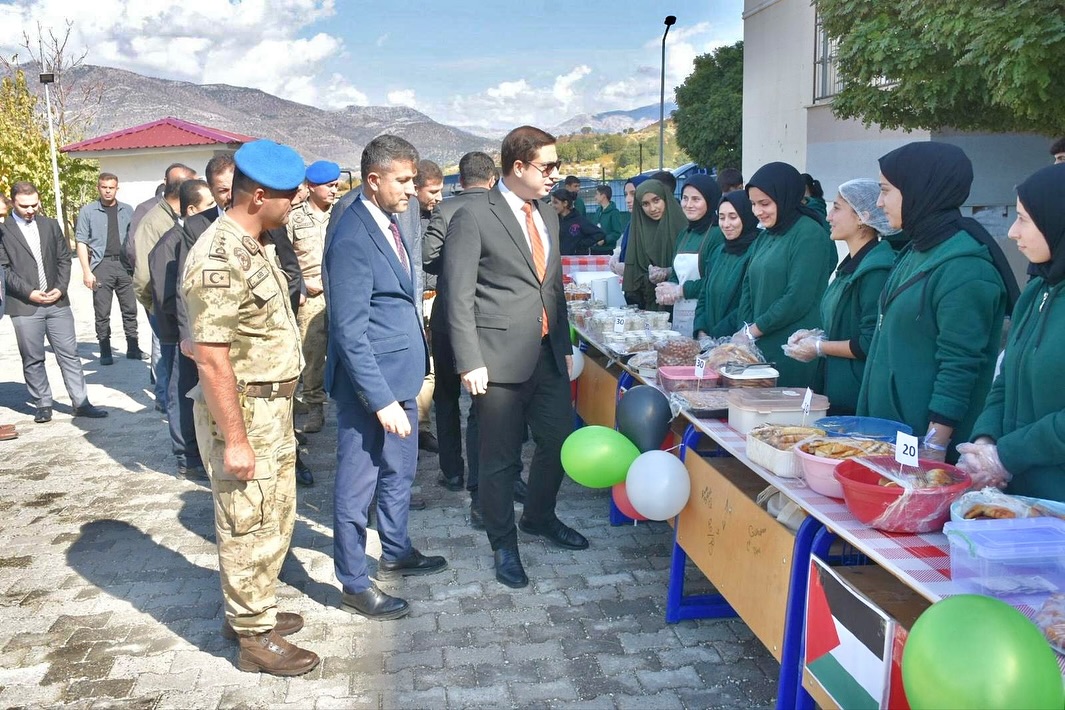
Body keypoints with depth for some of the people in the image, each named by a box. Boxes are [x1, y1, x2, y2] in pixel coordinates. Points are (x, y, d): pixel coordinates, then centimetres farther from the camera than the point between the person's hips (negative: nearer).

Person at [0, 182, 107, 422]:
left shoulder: (50, 225, 11)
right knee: (33, 359, 5)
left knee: (69, 354, 3)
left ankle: (81, 403, 8)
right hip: (24, 306, -3)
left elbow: (64, 258, 11)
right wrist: (28, 292, -13)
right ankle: (42, 404, 16)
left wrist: (60, 288, -3)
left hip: (57, 302, 3)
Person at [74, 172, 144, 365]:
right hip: (101, 265, -2)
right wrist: (86, 271, -7)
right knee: (102, 313, 3)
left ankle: (133, 348, 15)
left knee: (130, 309, 6)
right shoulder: (88, 211, 2)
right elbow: (81, 242, 0)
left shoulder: (127, 210, 10)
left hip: (124, 264, 3)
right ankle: (105, 353, 11)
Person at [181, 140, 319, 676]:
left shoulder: (250, 246, 8)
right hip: (241, 413, -10)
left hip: (272, 408, 10)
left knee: (276, 517, 21)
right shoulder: (219, 260, -22)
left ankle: (250, 610, 38)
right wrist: (234, 440, -21)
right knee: (250, 527, 5)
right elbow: (212, 360, -23)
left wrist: (277, 411, 18)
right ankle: (255, 638, 21)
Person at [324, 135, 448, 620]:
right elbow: (350, 332, -23)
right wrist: (382, 400, -24)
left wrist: (405, 387, 12)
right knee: (357, 486, 7)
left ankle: (396, 553, 42)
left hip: (401, 377, 9)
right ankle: (354, 584, 23)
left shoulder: (388, 223, 7)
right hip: (370, 384, -9)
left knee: (399, 473, 23)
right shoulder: (352, 238, -21)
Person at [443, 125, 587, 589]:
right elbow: (459, 297, -12)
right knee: (500, 458, 6)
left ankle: (539, 517, 40)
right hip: (500, 359, -7)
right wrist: (469, 362, -16)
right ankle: (503, 543, 27)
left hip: (548, 355, 7)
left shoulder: (548, 216, 13)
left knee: (559, 441, 15)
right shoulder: (474, 218, -10)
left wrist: (565, 345, 16)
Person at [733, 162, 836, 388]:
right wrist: (744, 330, -2)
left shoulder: (809, 234, -10)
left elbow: (798, 299, -17)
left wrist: (752, 331, -11)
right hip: (761, 347, 7)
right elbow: (749, 285, 14)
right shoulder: (767, 236, 15)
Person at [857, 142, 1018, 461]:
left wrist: (934, 448, -20)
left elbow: (959, 368, -20)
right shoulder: (917, 251, 9)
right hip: (887, 420, 9)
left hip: (923, 436, -8)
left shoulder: (963, 267, -19)